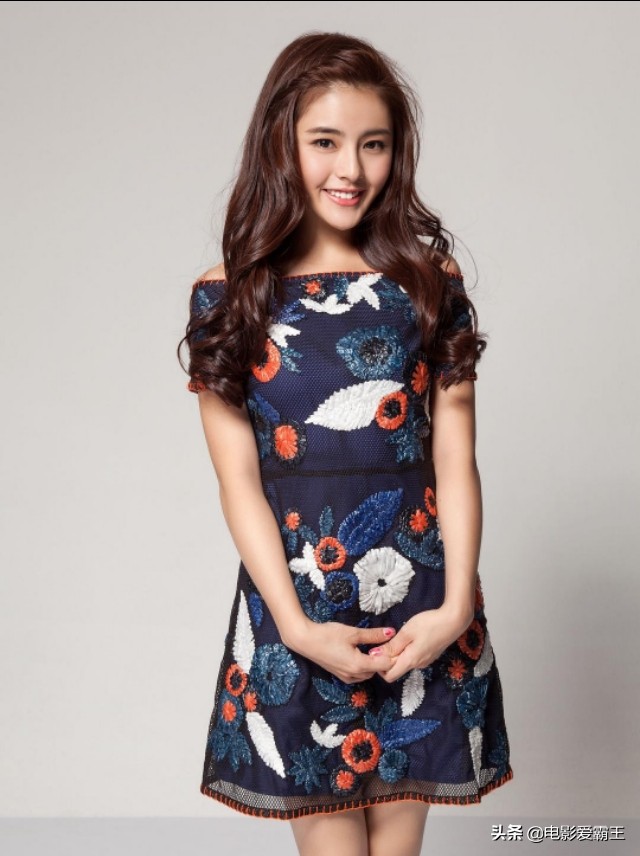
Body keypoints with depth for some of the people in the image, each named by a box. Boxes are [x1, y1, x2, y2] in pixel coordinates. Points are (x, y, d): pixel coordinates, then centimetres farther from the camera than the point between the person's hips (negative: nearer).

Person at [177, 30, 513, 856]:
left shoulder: (430, 283, 1)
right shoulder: (227, 296, -2)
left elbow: (455, 463, -1)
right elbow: (239, 480, -4)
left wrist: (455, 607, -10)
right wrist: (295, 625, -11)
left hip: (422, 605, 1)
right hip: (294, 602, -1)